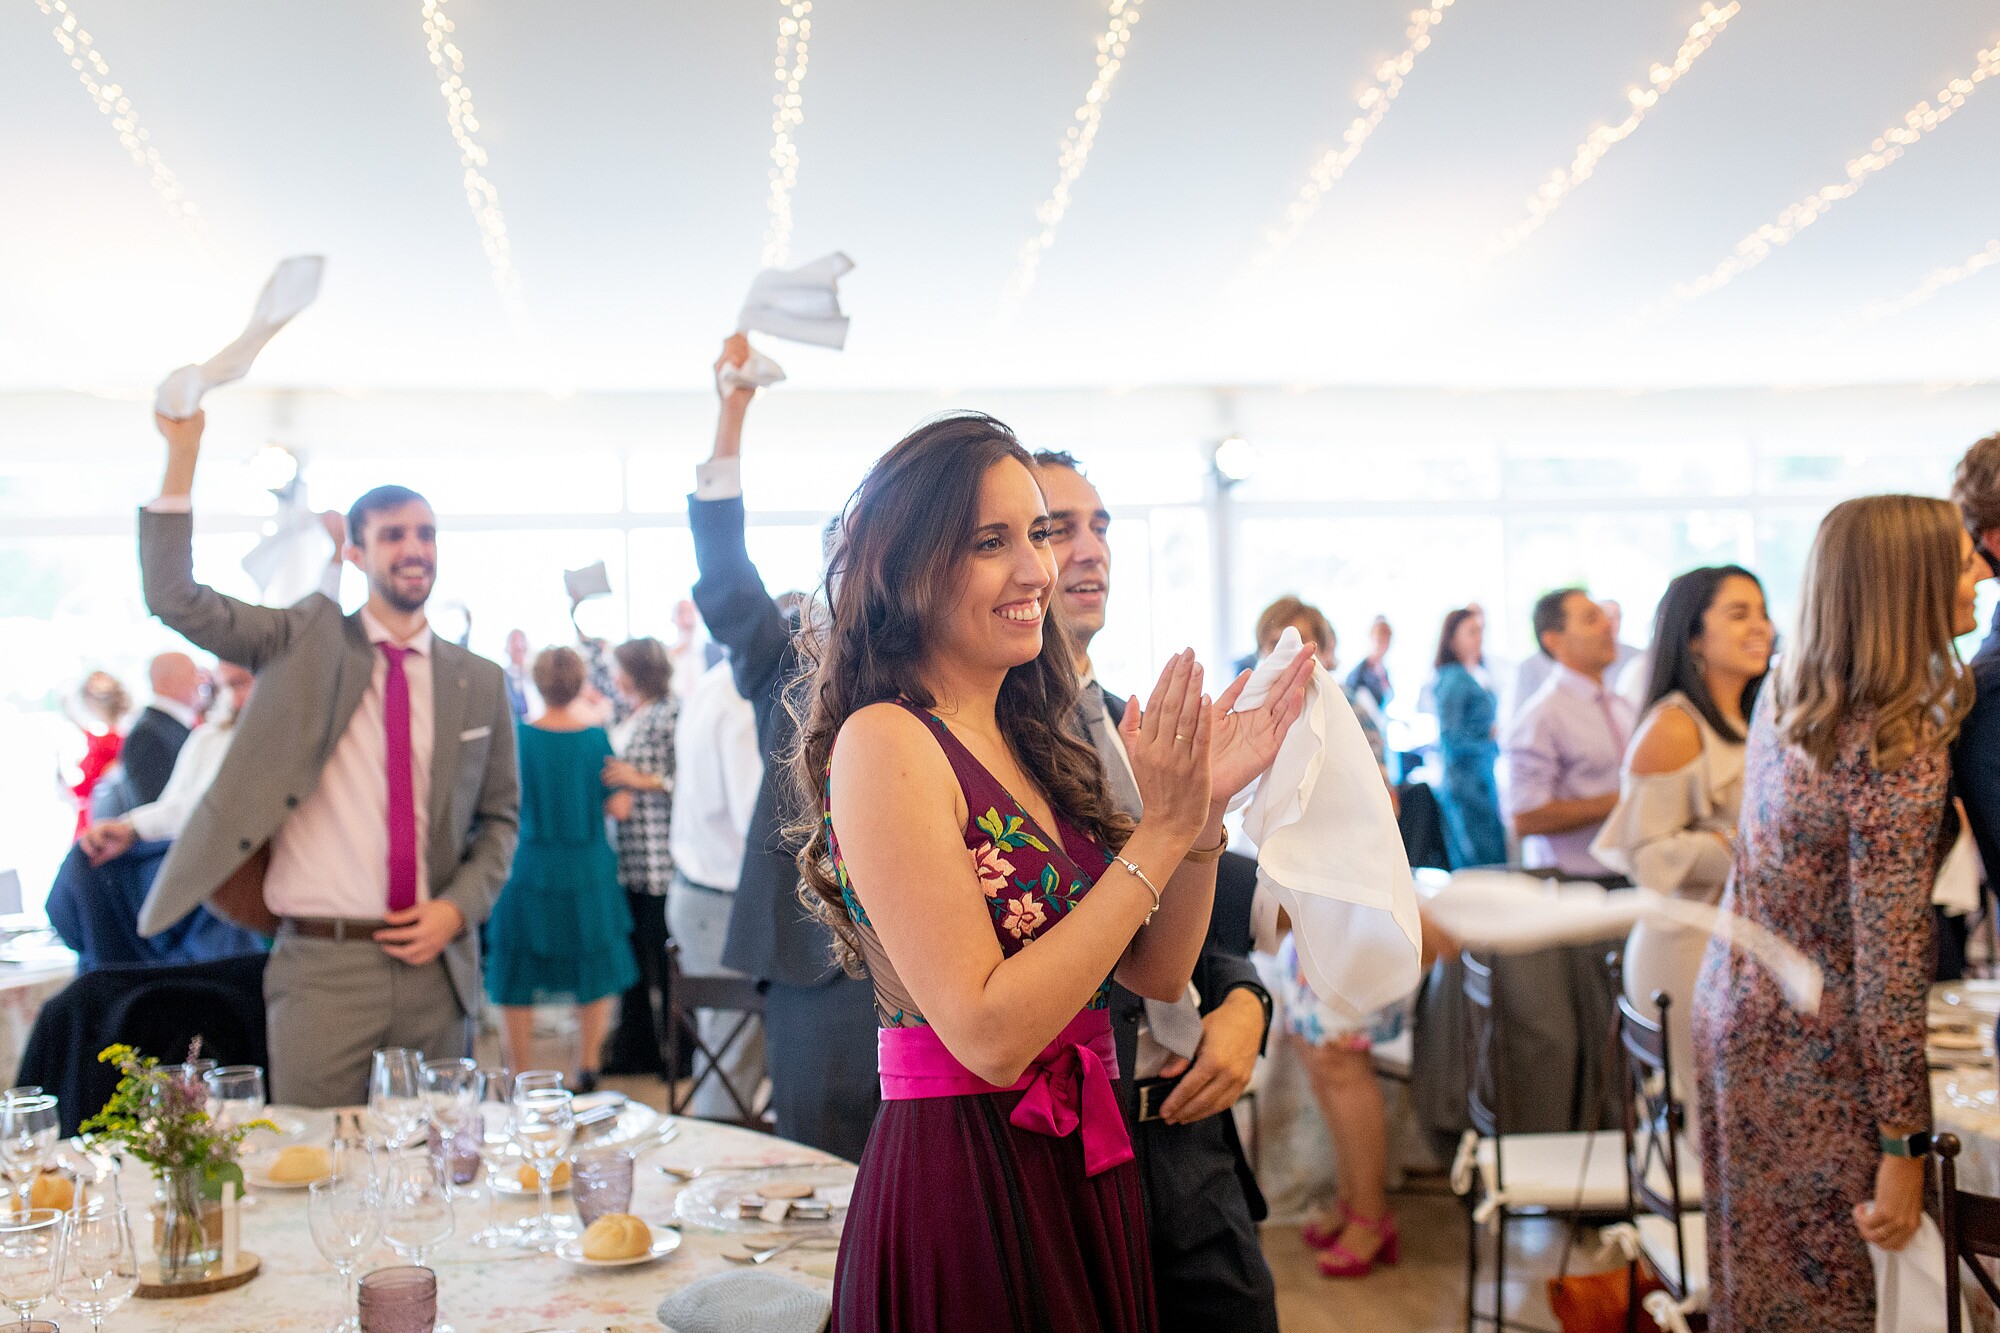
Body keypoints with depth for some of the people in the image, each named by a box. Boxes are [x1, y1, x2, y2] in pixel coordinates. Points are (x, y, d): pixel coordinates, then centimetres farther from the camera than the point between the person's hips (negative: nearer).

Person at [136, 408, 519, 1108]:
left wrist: (459, 906, -4)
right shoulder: (305, 641, 4)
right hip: (320, 963, -2)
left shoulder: (480, 682, 8)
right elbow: (175, 597, -6)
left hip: (434, 960, 2)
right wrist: (182, 453, -12)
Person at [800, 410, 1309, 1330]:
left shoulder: (1025, 743, 8)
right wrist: (1161, 832, -19)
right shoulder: (886, 743, -16)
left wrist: (1205, 807, -7)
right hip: (964, 1192, -8)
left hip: (1083, 1175, 8)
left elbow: (1155, 972, 8)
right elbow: (988, 1034, -22)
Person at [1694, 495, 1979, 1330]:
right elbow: (1888, 969, -23)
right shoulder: (1903, 760, -23)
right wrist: (1904, 1146, -18)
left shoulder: (1784, 697, 0)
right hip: (1815, 1052, -8)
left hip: (1731, 1006, 8)